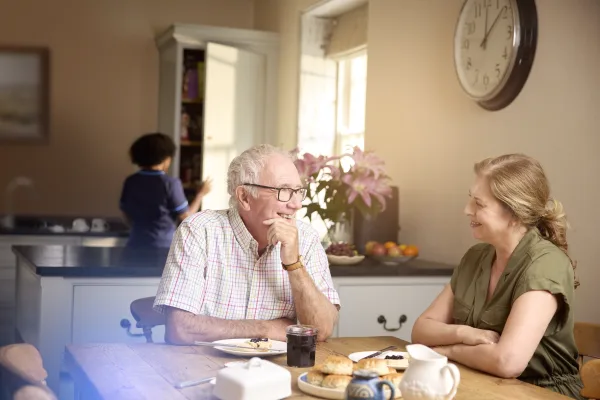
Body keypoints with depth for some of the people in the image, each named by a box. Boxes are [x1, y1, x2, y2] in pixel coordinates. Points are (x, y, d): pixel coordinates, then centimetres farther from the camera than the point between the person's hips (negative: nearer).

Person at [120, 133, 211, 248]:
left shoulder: (130, 182, 3)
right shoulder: (170, 183, -11)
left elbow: (127, 217, 12)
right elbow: (186, 217, -5)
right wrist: (201, 194, 7)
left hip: (136, 245, 4)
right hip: (163, 246, -4)